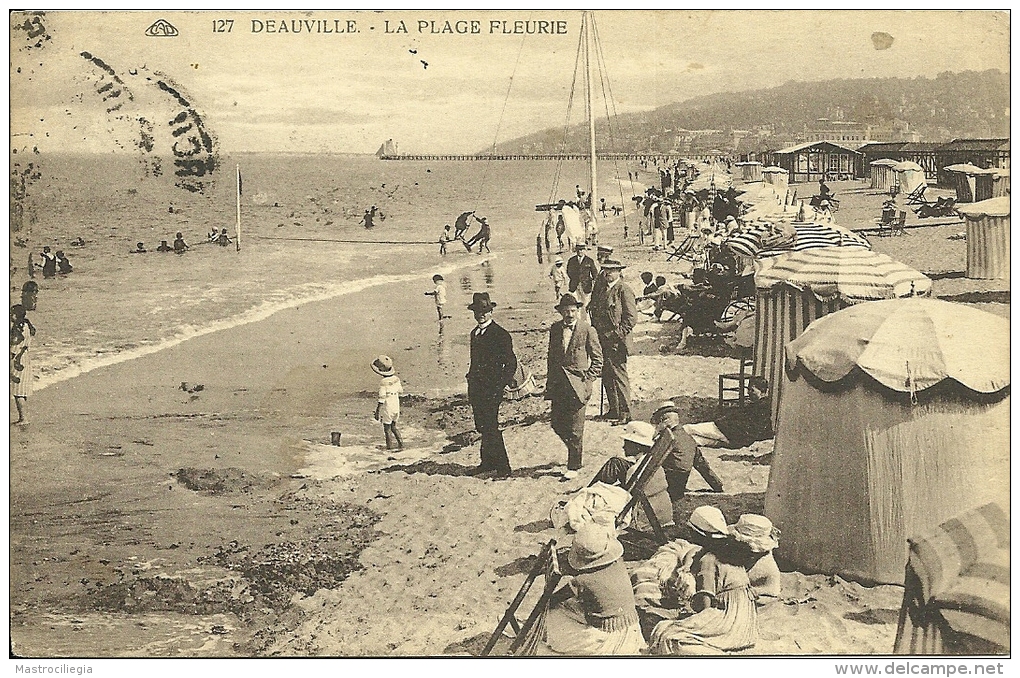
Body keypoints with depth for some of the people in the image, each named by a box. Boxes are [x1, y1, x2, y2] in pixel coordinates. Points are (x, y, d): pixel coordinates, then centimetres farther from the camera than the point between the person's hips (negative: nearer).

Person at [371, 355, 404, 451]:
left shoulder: (383, 383, -21)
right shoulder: (396, 379, -3)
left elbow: (382, 399, -21)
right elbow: (400, 392, 12)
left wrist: (377, 412, -16)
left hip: (387, 409, -6)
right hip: (396, 407, 6)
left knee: (387, 430, 7)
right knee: (393, 427, 22)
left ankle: (389, 447, 11)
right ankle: (400, 443, 15)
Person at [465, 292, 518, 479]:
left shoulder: (501, 335, -11)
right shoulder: (475, 333, 14)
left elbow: (511, 364, -10)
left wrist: (499, 386, -13)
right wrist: (471, 383, 15)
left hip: (491, 390, -8)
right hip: (476, 390, 8)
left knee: (490, 428, -8)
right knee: (483, 428, 13)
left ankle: (503, 468, -1)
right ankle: (488, 463, 23)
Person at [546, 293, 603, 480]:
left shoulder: (587, 330, -6)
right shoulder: (555, 329, 7)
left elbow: (597, 359, 0)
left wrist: (588, 379, -8)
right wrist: (550, 382, 11)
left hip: (578, 384, -5)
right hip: (558, 385, 5)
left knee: (575, 429, -1)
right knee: (557, 424, 5)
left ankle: (574, 467, 11)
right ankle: (574, 450, 32)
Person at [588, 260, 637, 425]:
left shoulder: (624, 290, -8)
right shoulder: (602, 290, 17)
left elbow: (631, 317, -13)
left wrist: (618, 335, -17)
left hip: (616, 341, -8)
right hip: (602, 340, 8)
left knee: (618, 375, -5)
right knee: (606, 375, 12)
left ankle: (624, 413, 1)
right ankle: (614, 410, 22)